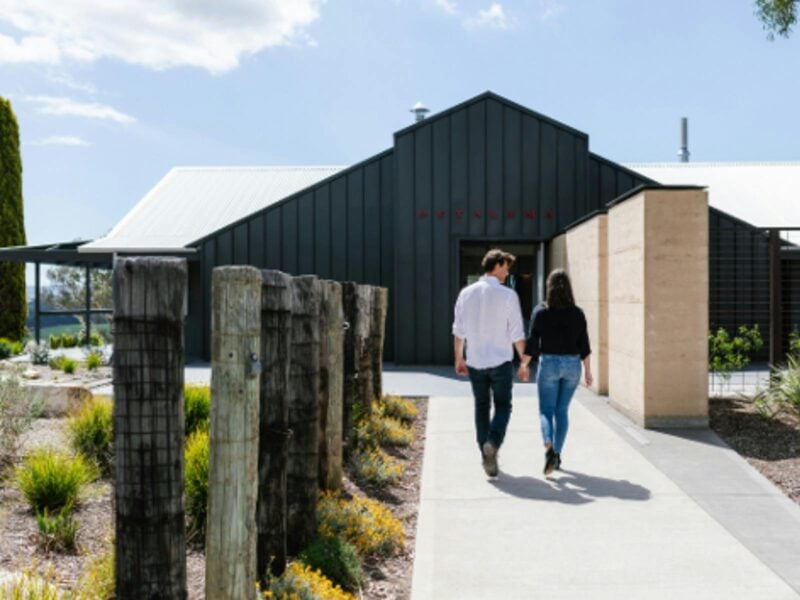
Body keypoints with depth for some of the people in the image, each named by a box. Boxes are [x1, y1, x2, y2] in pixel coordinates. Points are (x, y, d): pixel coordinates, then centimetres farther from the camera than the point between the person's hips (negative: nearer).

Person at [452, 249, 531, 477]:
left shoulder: (466, 293, 1)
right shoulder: (508, 295, -10)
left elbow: (459, 330, 6)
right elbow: (517, 334, -9)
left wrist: (459, 358, 17)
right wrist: (524, 363, 0)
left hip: (475, 362, 3)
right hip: (500, 362, -3)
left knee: (482, 408, 15)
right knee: (502, 407, 10)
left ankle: (487, 457, 17)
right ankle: (492, 442, -15)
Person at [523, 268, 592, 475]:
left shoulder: (540, 312, -7)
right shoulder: (577, 313, -2)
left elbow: (532, 342, -7)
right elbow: (584, 345, 0)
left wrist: (523, 365, 4)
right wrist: (588, 371, 8)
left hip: (548, 363, -2)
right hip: (572, 364, 2)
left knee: (546, 410, 4)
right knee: (562, 410, 14)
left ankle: (549, 449, -20)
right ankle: (557, 454, 18)